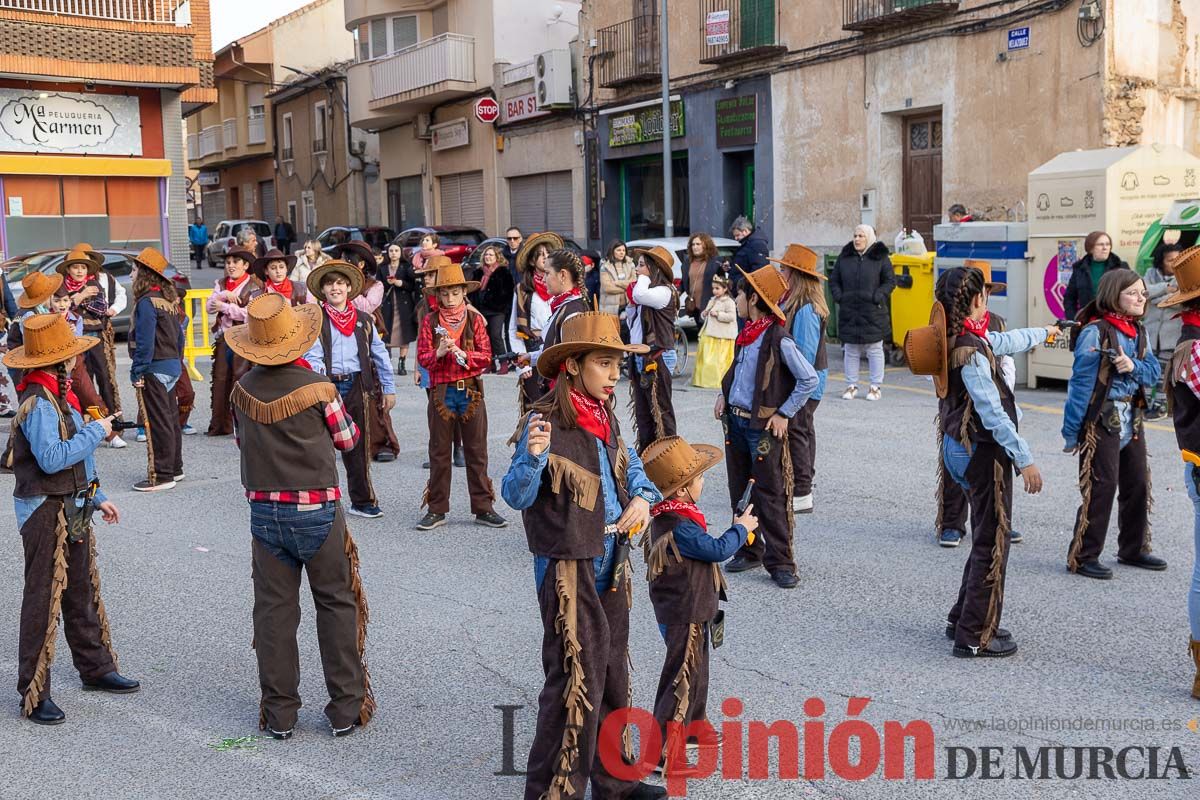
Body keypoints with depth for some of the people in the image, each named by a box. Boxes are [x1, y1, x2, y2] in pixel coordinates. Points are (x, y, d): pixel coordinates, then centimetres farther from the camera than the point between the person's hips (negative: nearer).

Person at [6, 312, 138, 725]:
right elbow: (52, 459, -29)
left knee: (83, 592, 19)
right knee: (43, 601, -3)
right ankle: (34, 695, 6)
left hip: (72, 508, 10)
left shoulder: (58, 395, 11)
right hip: (46, 511, -10)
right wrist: (96, 431, -19)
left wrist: (97, 498, 21)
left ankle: (96, 668, 33)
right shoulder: (37, 402, -19)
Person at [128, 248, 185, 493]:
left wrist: (137, 372, -16)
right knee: (171, 418, 16)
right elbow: (178, 335, 16)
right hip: (172, 366, 9)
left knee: (157, 423, -5)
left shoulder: (146, 302, -16)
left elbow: (145, 342, -20)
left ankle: (161, 476, -2)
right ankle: (175, 468, 25)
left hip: (154, 369, -9)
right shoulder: (168, 299, 11)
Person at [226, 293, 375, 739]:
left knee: (274, 610, 10)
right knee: (337, 606, 9)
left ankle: (279, 714, 16)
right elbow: (347, 440, 0)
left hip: (264, 512, 3)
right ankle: (346, 708, 13)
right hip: (316, 510, -3)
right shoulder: (318, 388, -14)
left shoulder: (243, 391, -3)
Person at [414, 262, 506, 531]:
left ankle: (483, 508, 11)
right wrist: (439, 353, -21)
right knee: (439, 452, 6)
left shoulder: (475, 319, 5)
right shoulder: (430, 321, 4)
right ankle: (437, 510, 14)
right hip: (441, 391, 0)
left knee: (477, 451, 4)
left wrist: (463, 354, -18)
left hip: (471, 390, 0)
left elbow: (486, 356, -1)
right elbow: (422, 357, -2)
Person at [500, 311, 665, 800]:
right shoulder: (545, 421, -18)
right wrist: (533, 457, -41)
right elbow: (516, 495, -22)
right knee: (577, 679, -2)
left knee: (613, 673, 17)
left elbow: (632, 467, 20)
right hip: (568, 567, -8)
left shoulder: (605, 418, 5)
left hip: (611, 562, 8)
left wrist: (644, 498, -1)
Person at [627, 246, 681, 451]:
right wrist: (630, 302, 4)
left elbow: (640, 296, -31)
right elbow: (631, 320, 20)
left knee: (660, 410, -4)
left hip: (657, 359, -9)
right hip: (640, 358, 9)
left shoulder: (665, 291, -12)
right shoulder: (649, 291, 16)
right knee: (642, 411, 13)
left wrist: (644, 278, -11)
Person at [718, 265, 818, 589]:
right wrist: (724, 395, 10)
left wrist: (784, 414, -15)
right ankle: (749, 551, 27)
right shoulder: (745, 334, 8)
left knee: (770, 496, -2)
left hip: (764, 427, -8)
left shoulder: (779, 340, -18)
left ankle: (780, 562, 5)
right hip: (735, 421, 8)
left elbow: (809, 380, -18)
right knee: (739, 491, 14)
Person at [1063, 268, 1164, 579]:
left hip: (1132, 420, 8)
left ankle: (1133, 549, 29)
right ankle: (1083, 557, 3)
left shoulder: (1138, 331, 9)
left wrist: (1133, 366, -19)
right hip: (1101, 422, -8)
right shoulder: (1095, 331, -15)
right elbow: (1080, 382, -17)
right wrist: (1071, 431, -17)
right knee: (1101, 488, -6)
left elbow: (1154, 371, 4)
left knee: (1138, 485, 14)